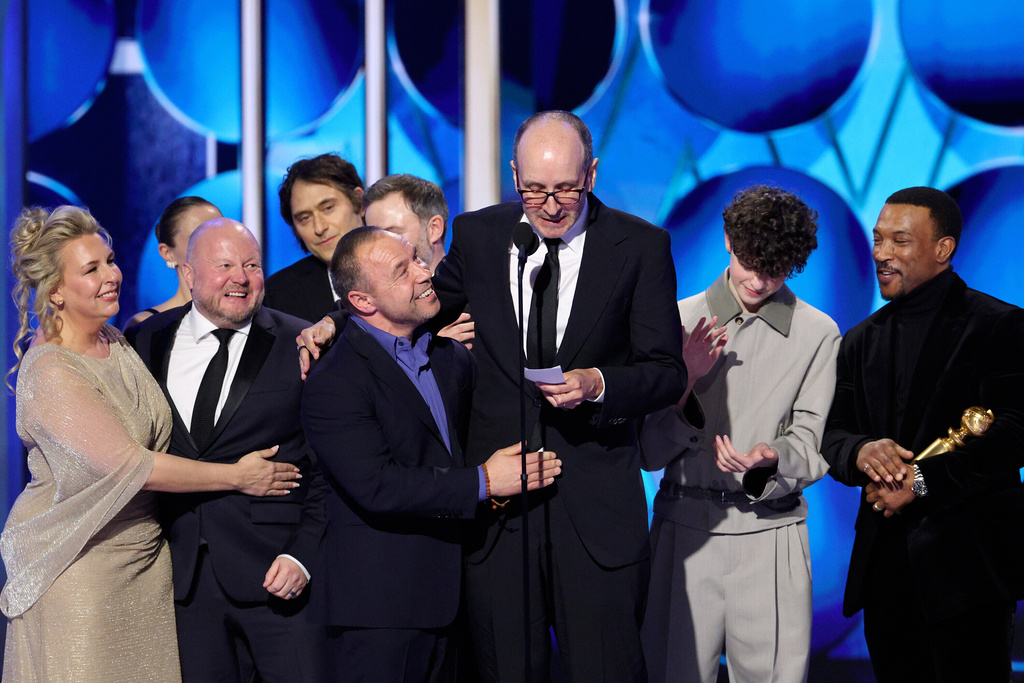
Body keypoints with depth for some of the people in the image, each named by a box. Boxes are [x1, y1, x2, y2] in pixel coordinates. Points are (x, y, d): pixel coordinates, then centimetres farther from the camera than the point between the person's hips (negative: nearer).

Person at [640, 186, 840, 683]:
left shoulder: (817, 334, 4)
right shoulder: (681, 321, 6)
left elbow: (813, 448, 3)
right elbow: (650, 451, 5)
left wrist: (771, 458, -19)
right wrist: (686, 383, -11)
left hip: (770, 534, -1)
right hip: (686, 527, 1)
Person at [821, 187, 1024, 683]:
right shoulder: (863, 340, 17)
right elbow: (831, 435, 13)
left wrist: (922, 481, -16)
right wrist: (860, 452, -11)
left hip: (967, 561, -6)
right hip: (883, 562, 6)